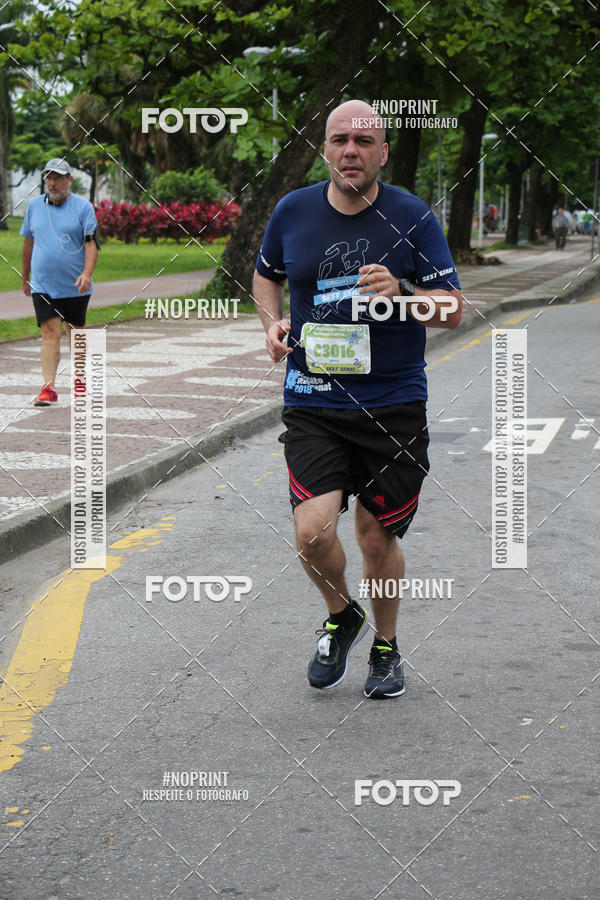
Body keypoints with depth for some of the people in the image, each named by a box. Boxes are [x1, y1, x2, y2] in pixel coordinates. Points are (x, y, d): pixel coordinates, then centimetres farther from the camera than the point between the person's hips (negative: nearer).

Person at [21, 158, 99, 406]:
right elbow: (28, 243, 16)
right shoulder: (35, 206, 7)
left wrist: (86, 273, -24)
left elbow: (91, 243, -9)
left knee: (75, 332, 11)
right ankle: (48, 389, -15)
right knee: (50, 333, -10)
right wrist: (24, 278, 19)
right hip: (42, 285, 1)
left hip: (75, 286, -1)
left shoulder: (83, 207, -3)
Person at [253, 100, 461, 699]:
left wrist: (400, 293, -20)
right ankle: (342, 617, 17)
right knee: (313, 531, -15)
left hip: (394, 404, -1)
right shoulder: (292, 212, 2)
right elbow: (266, 275, 22)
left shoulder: (412, 218, -3)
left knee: (378, 537, 8)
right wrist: (273, 323, 2)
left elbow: (452, 311, -1)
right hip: (313, 403, 1)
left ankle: (385, 646, 34)